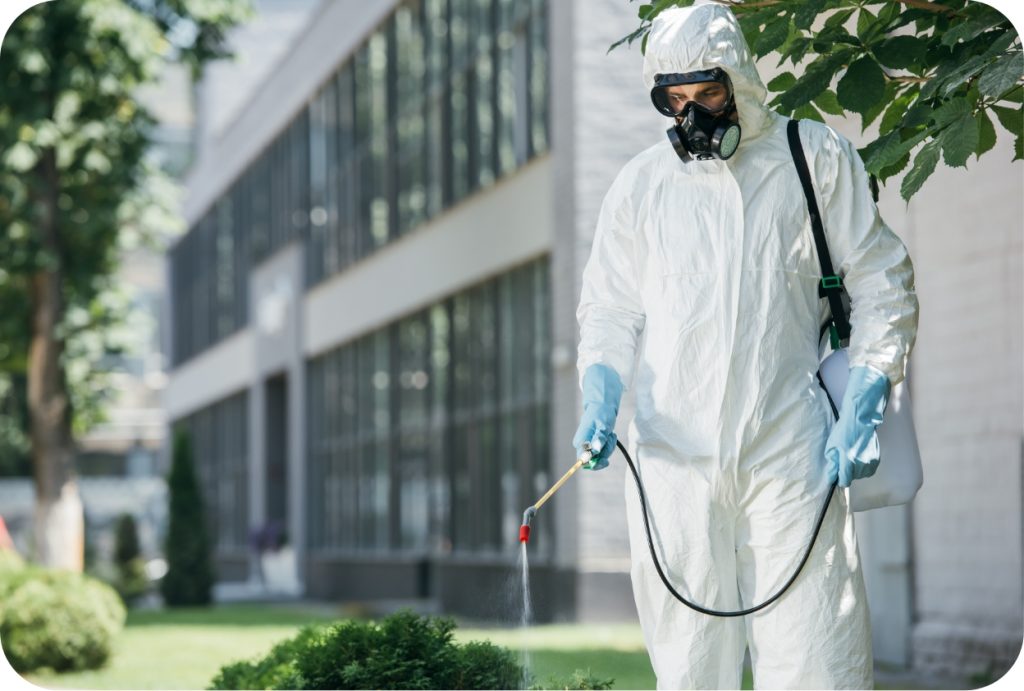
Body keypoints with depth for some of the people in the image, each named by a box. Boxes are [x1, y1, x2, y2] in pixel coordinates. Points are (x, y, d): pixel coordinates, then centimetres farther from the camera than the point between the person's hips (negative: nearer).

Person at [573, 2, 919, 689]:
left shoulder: (816, 158, 6)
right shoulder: (641, 183, 12)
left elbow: (882, 284, 9)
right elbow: (609, 308, 16)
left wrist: (862, 405, -2)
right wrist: (600, 393, -4)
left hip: (791, 452, -2)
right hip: (673, 452, 2)